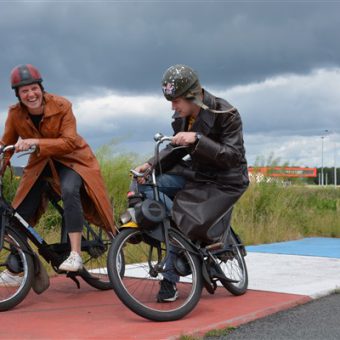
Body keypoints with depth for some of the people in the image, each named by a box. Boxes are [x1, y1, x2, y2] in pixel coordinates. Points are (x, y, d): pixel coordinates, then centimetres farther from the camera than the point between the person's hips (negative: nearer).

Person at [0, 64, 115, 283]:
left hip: (70, 159, -4)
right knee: (21, 213, -3)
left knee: (69, 190, -35)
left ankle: (75, 255, -33)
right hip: (40, 163, 4)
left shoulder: (62, 106, -20)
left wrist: (36, 142, -39)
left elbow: (69, 142, -27)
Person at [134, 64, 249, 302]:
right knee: (145, 184, -13)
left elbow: (234, 156, -26)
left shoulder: (225, 114, -20)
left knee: (186, 226, -23)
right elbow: (177, 149, 9)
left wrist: (197, 139, -37)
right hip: (194, 174, 7)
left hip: (224, 182, -7)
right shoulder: (182, 117, -1)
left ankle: (170, 281, 2)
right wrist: (151, 165, -11)